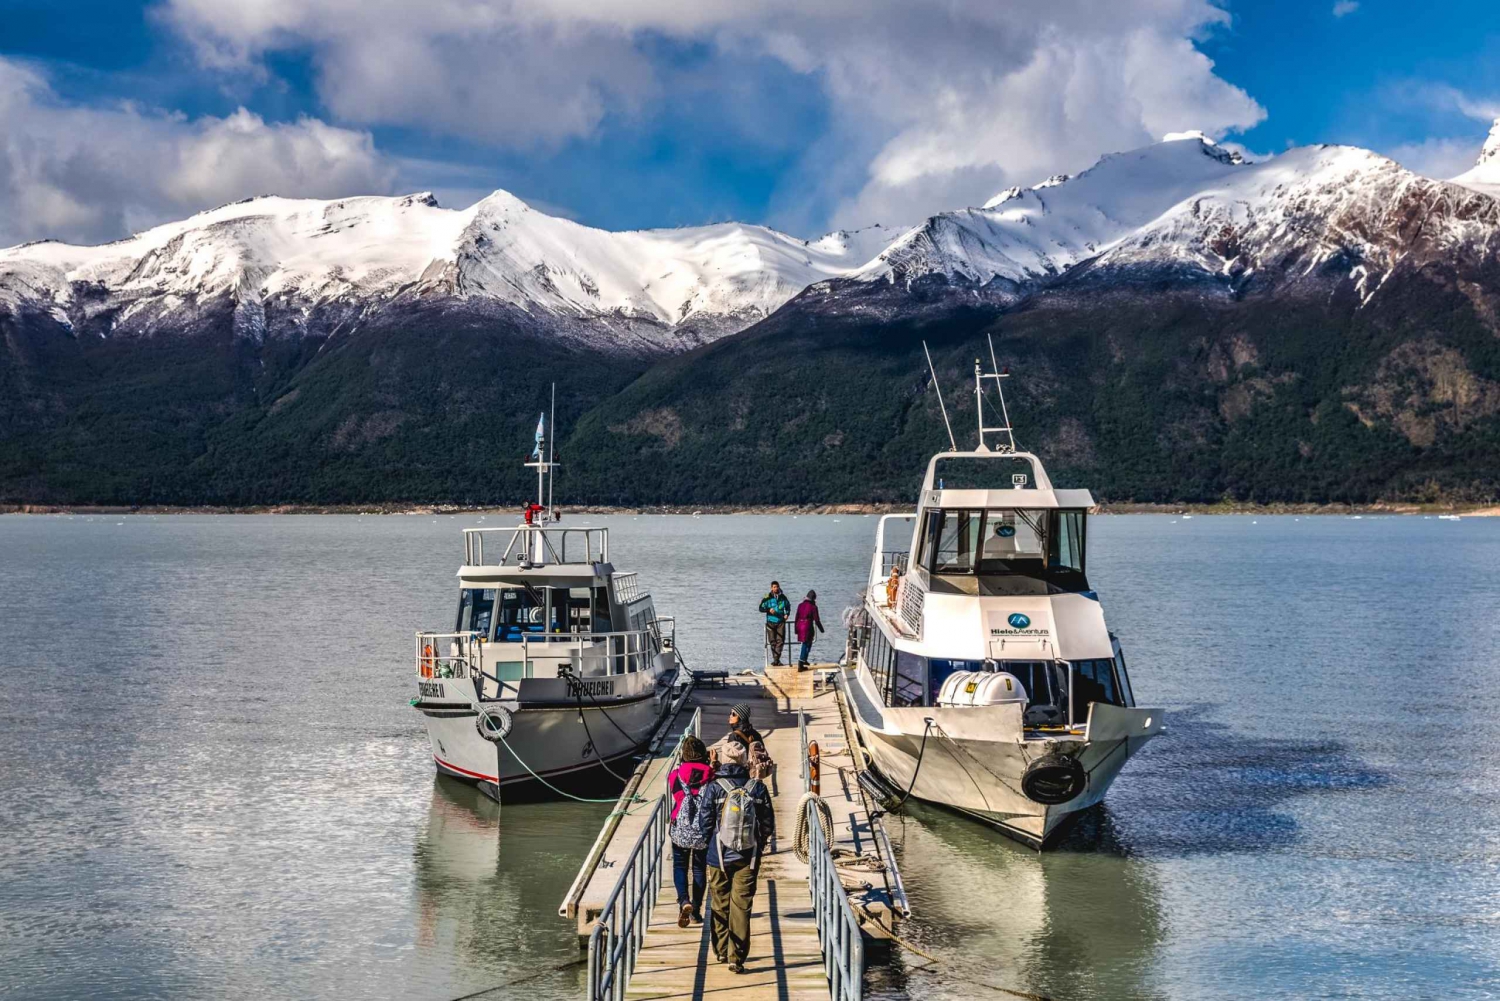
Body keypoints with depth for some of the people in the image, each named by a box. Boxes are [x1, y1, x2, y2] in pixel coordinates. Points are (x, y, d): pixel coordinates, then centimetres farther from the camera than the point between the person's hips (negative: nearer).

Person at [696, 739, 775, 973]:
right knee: (741, 906, 3)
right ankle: (736, 958, -1)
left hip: (719, 856, 0)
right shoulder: (757, 788, -5)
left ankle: (721, 951, 29)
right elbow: (768, 823, 0)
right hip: (748, 858, 0)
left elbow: (705, 822, -5)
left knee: (720, 904, 16)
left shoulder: (714, 788, -10)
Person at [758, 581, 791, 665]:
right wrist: (769, 610, -20)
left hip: (781, 622, 2)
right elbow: (761, 608, -3)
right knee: (773, 642, 1)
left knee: (780, 641, -7)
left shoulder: (783, 597, 5)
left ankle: (776, 659, -4)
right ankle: (776, 660, 9)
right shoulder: (767, 598, -4)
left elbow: (788, 606, 23)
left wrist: (787, 614, 6)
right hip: (771, 622, -2)